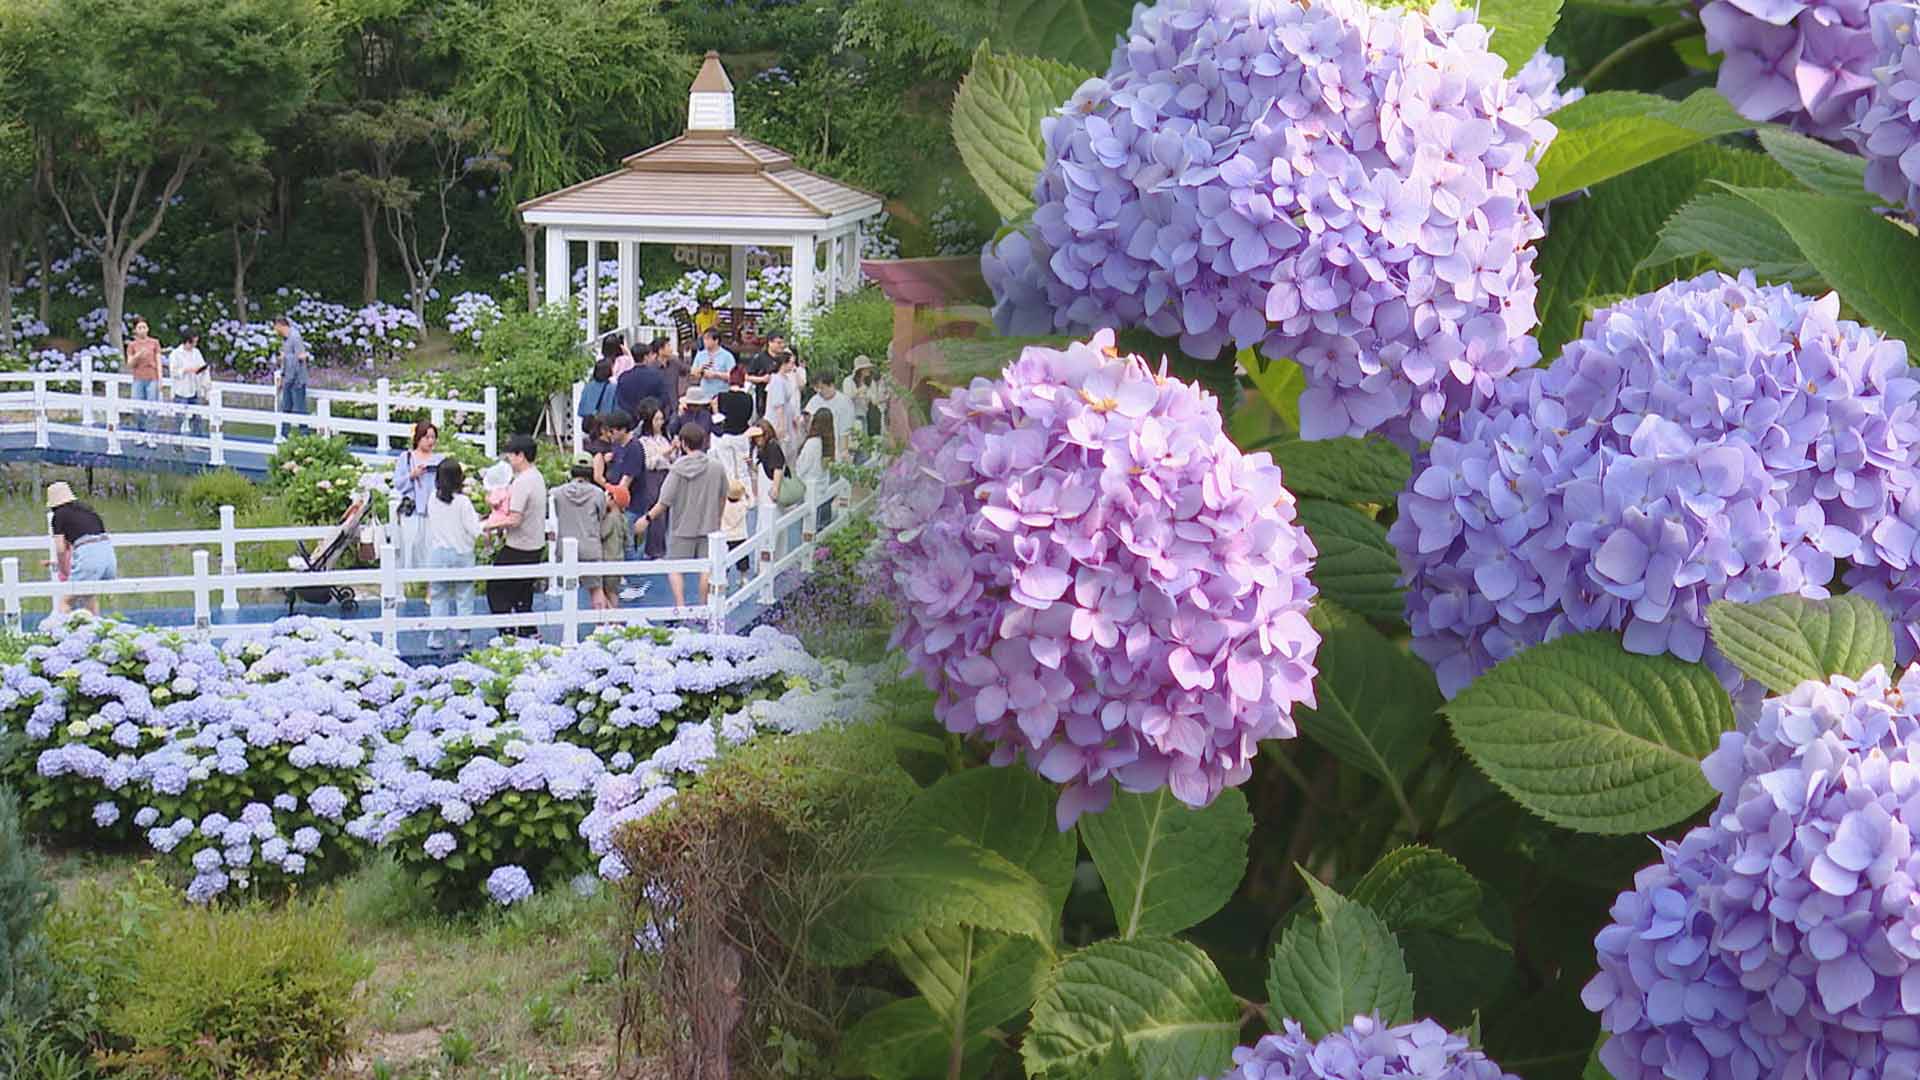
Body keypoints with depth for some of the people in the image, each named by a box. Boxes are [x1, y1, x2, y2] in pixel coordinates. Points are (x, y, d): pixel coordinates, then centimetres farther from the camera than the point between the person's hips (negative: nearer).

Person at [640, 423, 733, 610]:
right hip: (708, 526, 3)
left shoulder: (678, 469, -13)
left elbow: (665, 501, -13)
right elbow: (723, 496, 9)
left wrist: (648, 518, -1)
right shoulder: (717, 467, -3)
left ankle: (680, 606, -7)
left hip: (682, 528, -3)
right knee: (706, 568, 10)